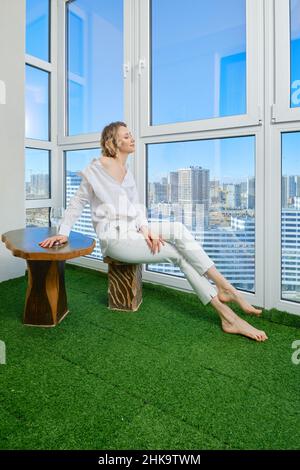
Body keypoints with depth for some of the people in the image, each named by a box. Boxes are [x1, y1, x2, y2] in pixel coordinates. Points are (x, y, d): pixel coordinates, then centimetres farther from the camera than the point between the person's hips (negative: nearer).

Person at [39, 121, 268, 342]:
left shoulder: (127, 171, 15)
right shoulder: (96, 169, -5)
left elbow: (136, 206, 9)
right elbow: (77, 203, 2)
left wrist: (145, 228, -9)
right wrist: (63, 233, -4)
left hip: (132, 229, 6)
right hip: (114, 238, -6)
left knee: (178, 229, -19)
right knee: (179, 252, -17)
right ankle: (227, 289, -7)